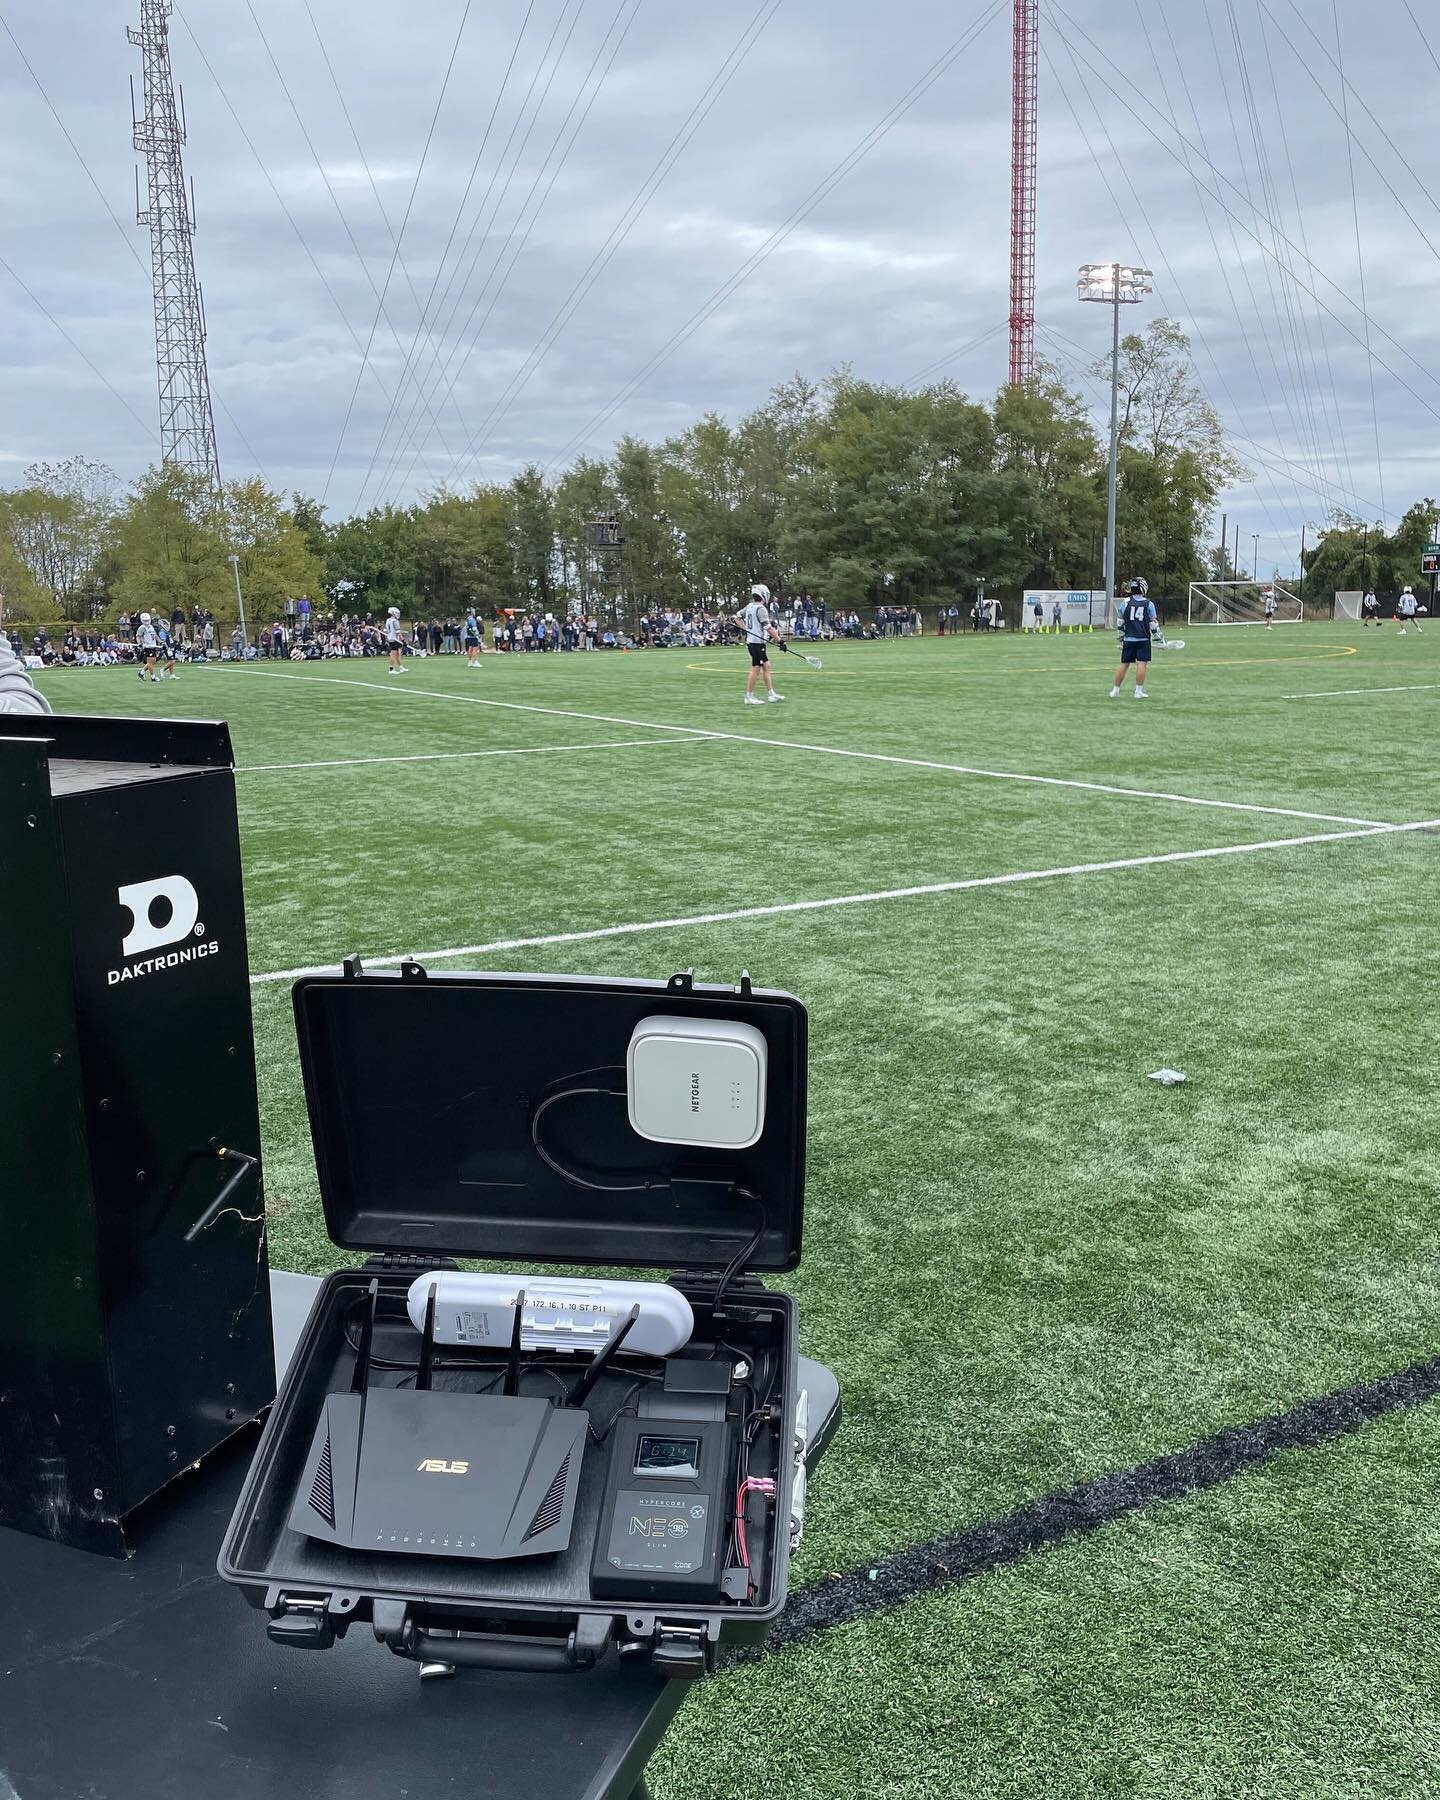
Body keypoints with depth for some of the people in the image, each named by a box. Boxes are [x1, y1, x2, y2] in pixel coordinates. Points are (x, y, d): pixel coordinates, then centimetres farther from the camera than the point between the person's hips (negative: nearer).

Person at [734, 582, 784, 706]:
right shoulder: (761, 609, -17)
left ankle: (771, 694, 18)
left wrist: (746, 628, 17)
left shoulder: (749, 606, 8)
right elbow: (768, 628, -21)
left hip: (750, 641, 9)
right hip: (757, 643, -9)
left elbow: (737, 618, 19)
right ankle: (749, 696, 2)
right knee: (756, 669, -3)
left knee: (766, 666, 14)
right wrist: (779, 640, -17)